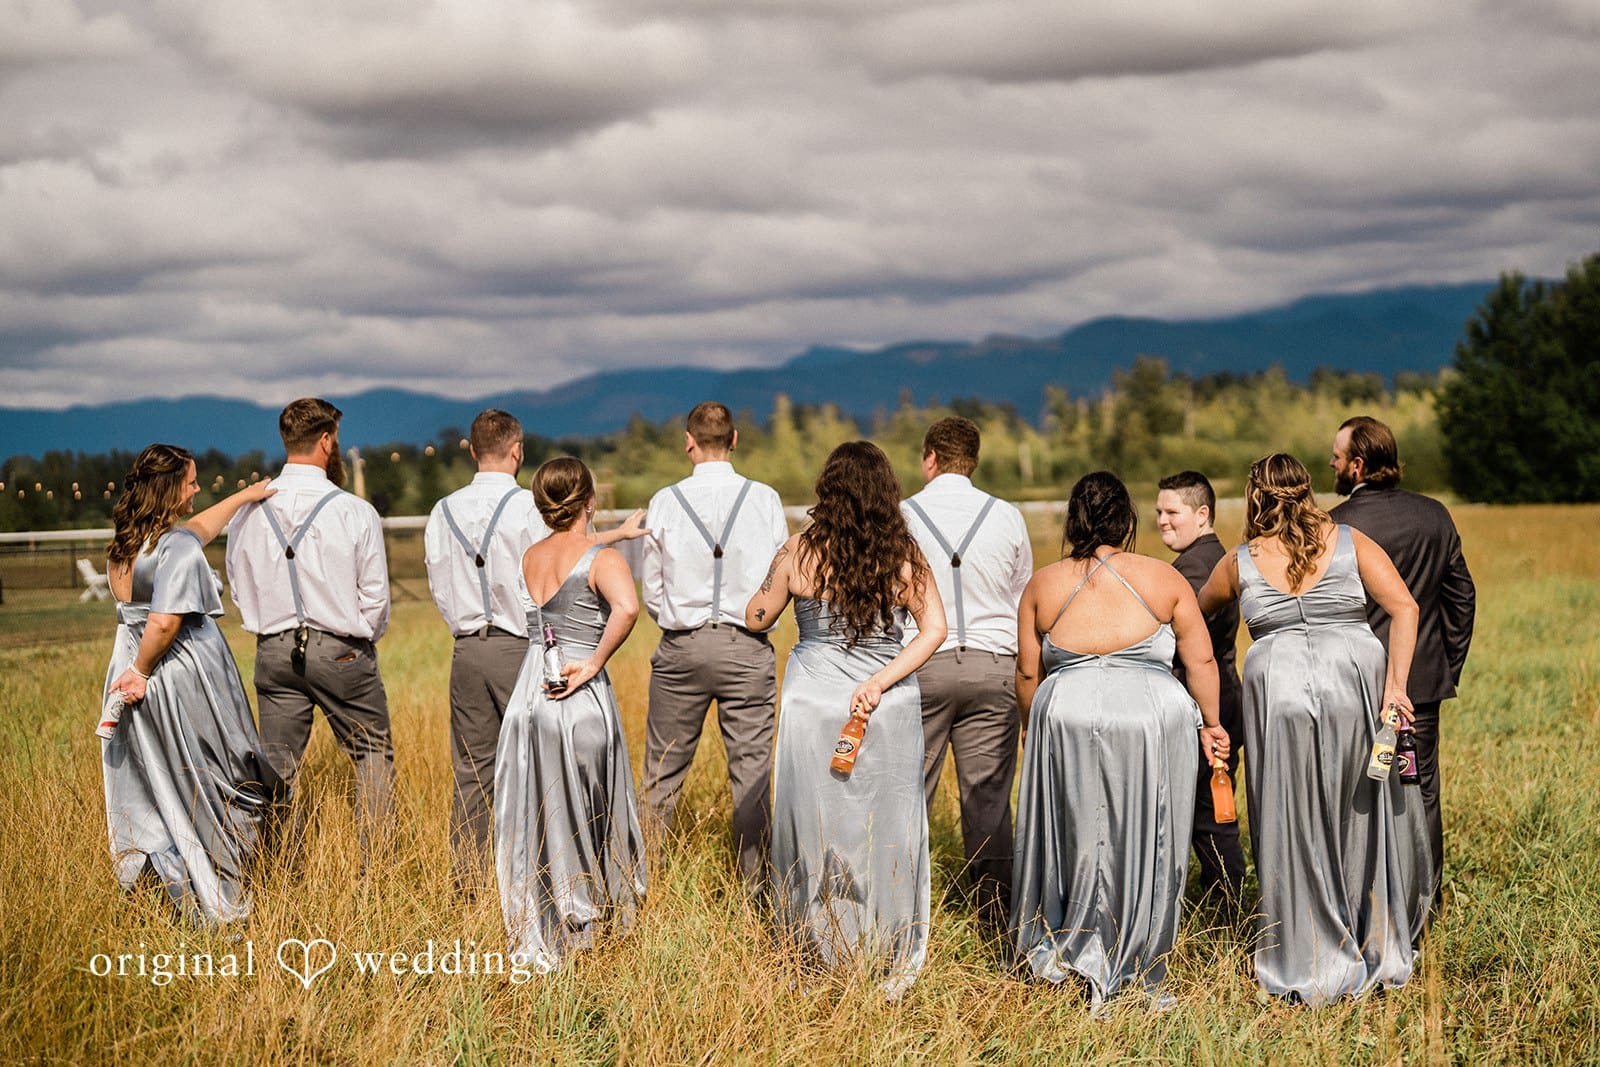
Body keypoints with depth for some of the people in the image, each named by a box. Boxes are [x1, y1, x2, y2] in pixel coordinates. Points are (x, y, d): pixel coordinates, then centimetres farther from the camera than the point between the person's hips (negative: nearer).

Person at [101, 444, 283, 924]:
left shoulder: (125, 542, 8)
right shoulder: (178, 547, -19)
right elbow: (165, 622, -27)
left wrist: (244, 496, 30)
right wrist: (142, 672, -12)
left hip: (132, 668, 8)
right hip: (185, 677, -8)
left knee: (154, 790, 15)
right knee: (209, 791, 4)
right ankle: (217, 902, 9)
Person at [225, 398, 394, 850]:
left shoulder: (248, 512, -1)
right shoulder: (355, 512, -11)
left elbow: (239, 588, 9)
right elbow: (375, 596, -5)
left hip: (274, 650, 3)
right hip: (341, 650, -3)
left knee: (277, 768, 9)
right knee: (373, 753, 11)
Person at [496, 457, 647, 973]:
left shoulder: (529, 557, 6)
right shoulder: (602, 559, -12)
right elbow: (627, 608, -31)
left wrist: (610, 537, 34)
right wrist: (594, 663, -20)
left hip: (528, 694, 5)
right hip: (580, 700, -5)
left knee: (533, 823, 11)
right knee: (583, 824, 9)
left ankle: (532, 944, 17)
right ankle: (579, 939, 20)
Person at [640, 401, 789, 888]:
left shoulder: (665, 502, -2)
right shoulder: (765, 499, -3)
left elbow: (651, 592, 6)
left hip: (681, 647, 1)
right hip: (748, 647, 0)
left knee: (662, 774, 9)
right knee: (751, 774, 3)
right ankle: (755, 889, 4)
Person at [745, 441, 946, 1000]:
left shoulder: (800, 552, -6)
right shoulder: (904, 554, -4)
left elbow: (757, 618, 6)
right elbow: (934, 629, -8)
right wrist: (880, 681, -10)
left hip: (813, 702, 0)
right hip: (889, 710, 1)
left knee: (815, 825, 11)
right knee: (886, 829, 10)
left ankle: (821, 958, 19)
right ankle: (891, 963, 18)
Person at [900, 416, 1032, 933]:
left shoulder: (902, 516, -3)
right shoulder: (1008, 518, 3)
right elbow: (1024, 603, 14)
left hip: (920, 664, -2)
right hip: (993, 667, 2)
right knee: (989, 795, 5)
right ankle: (995, 919, 8)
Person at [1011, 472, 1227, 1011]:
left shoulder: (1042, 586, 3)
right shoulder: (1162, 578, 0)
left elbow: (1028, 673, 8)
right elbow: (1202, 661, 4)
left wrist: (1035, 728, 23)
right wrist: (1211, 723, 16)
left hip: (1067, 719, 1)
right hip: (1152, 723, -1)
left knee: (1075, 840, 13)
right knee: (1146, 848, 7)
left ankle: (1052, 948, 19)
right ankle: (1138, 979, 13)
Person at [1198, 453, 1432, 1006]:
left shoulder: (1240, 563, 8)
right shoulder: (1349, 542, 5)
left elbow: (1200, 608, 27)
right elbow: (1404, 607, -5)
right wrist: (1395, 684, -7)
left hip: (1280, 695, 0)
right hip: (1353, 690, 0)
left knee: (1292, 831, 9)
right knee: (1365, 823, 12)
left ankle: (1309, 971, 15)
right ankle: (1381, 958, 20)